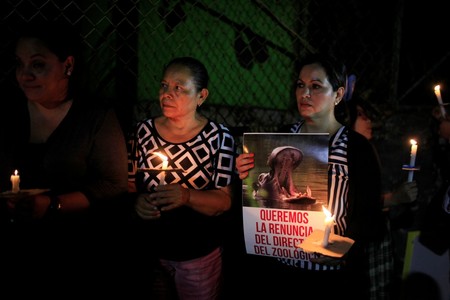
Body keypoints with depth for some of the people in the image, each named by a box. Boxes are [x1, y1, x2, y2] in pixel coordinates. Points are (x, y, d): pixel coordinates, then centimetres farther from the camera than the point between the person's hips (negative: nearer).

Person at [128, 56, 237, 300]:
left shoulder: (218, 137, -13)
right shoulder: (144, 131, -5)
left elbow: (224, 202, -14)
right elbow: (128, 182, 4)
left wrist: (187, 196, -32)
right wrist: (137, 201, -17)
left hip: (199, 255, -2)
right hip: (147, 250, 3)